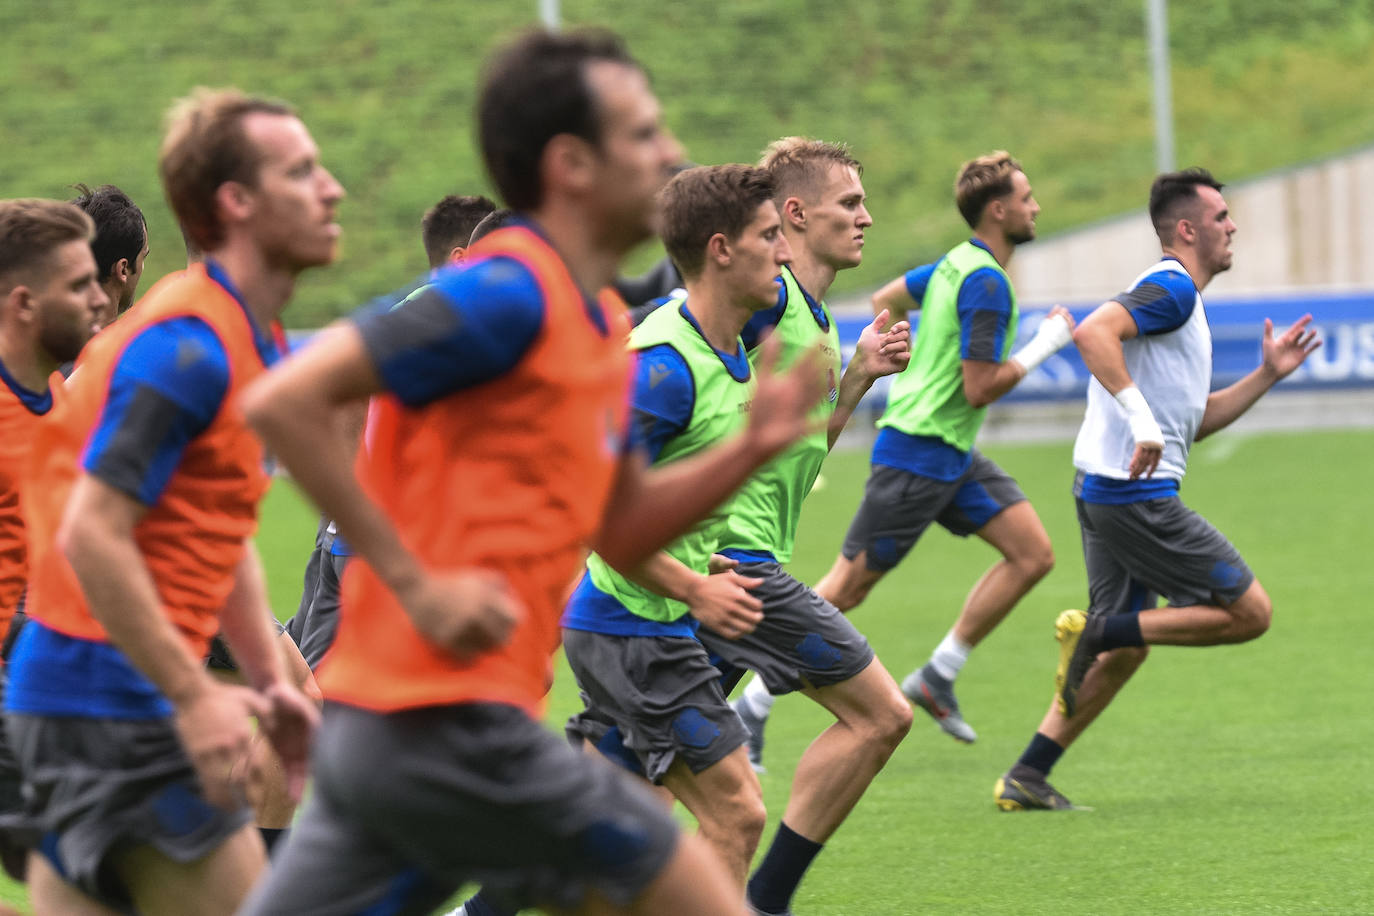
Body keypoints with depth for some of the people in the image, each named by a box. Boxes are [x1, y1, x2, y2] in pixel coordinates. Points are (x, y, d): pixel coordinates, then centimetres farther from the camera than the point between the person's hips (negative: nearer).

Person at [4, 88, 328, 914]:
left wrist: (271, 679, 17)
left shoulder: (250, 343, 16)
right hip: (118, 699, -10)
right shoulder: (186, 344, -17)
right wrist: (193, 694, -22)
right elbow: (92, 536, -23)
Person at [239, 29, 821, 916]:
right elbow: (284, 401, -20)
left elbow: (622, 531, 25)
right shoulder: (507, 295, -13)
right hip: (452, 732, -9)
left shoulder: (598, 323, 17)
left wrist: (749, 449, 9)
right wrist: (415, 581, -19)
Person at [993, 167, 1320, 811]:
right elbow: (1093, 332, -28)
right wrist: (1139, 416, -32)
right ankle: (1098, 631, -9)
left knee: (1126, 650, 15)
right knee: (1250, 612, -6)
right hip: (1137, 493, -10)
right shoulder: (1171, 289, -10)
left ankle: (1026, 779, 12)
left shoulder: (1178, 295, 23)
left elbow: (1194, 421, 26)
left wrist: (1267, 374, 20)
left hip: (1106, 492, 10)